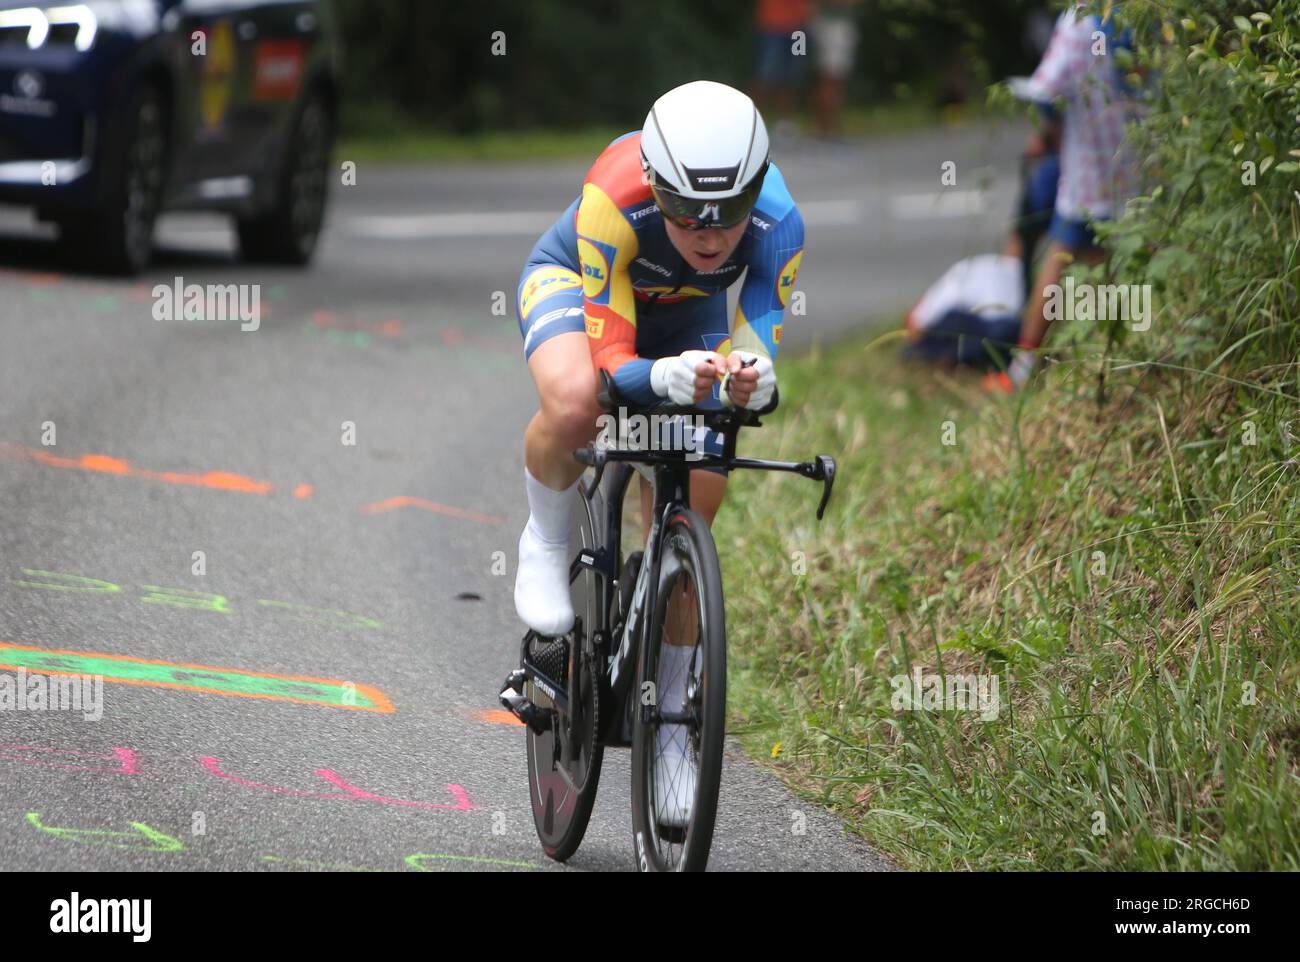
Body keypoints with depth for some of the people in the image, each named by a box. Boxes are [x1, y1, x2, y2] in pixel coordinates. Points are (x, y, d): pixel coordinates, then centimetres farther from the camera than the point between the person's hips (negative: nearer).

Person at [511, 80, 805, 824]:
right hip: (573, 283, -3)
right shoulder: (613, 205, -42)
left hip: (687, 315, 3)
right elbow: (612, 359, -39)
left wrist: (749, 376, -55)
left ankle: (669, 726, 14)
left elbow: (758, 351, -31)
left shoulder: (777, 225, -35)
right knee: (574, 404, -38)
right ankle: (547, 542, -5)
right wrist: (668, 378, -61)